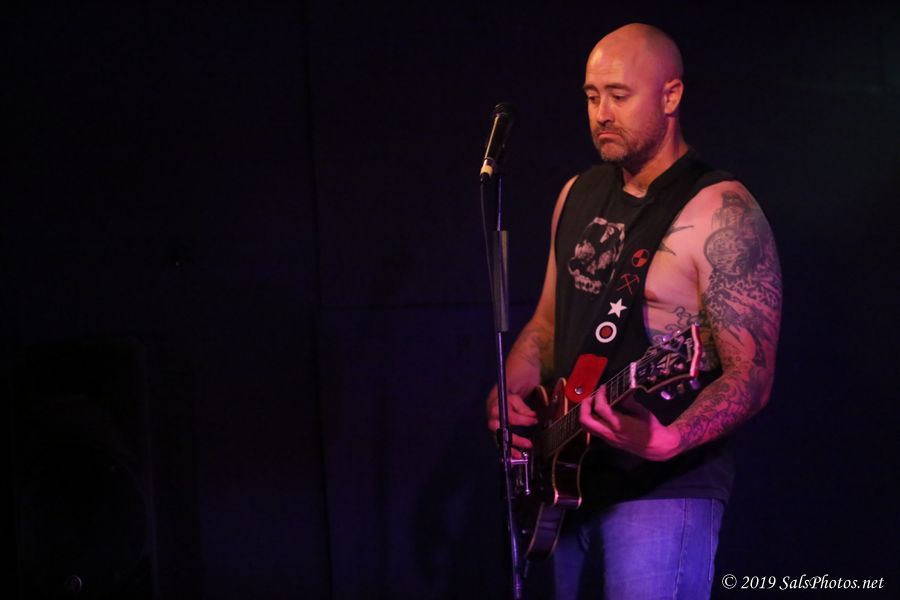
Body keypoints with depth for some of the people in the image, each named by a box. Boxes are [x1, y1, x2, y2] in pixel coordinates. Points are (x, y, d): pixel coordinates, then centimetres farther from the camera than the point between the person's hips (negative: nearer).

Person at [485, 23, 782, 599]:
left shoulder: (721, 212, -14)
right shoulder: (578, 195, 10)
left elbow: (750, 376, -18)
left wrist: (667, 441, -34)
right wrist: (510, 393, 1)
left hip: (665, 483, -7)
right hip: (573, 477, 7)